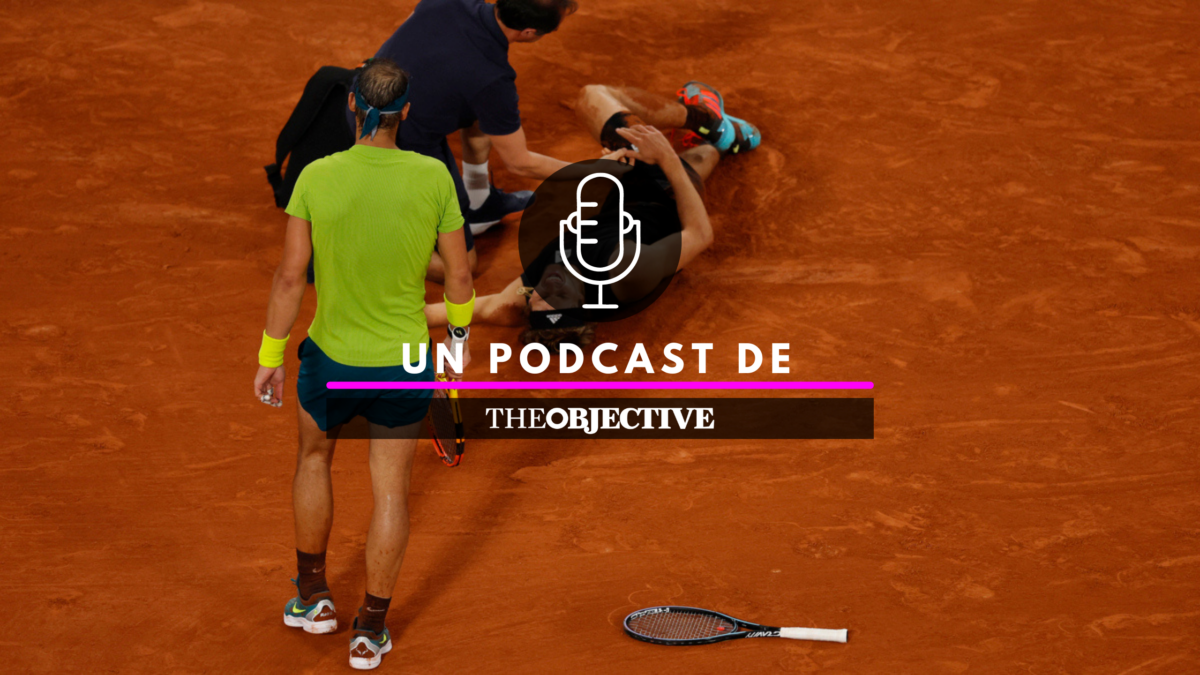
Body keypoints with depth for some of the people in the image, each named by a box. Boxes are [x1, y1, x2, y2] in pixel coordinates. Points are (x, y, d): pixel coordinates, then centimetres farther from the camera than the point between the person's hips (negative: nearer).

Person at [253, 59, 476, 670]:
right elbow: (459, 273, -5)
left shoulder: (316, 177, -16)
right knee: (391, 491, 14)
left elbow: (289, 276, -12)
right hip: (407, 364, 0)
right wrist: (460, 334, 15)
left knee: (314, 458, 29)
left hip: (332, 358, 0)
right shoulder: (433, 177, -14)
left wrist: (269, 358, -1)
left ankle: (313, 596, 35)